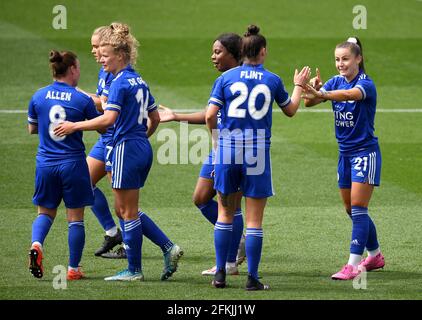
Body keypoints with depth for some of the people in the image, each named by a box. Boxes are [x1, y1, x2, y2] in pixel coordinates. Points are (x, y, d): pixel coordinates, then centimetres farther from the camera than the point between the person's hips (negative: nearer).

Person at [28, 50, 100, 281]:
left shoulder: (38, 97, 0)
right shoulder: (82, 100, -9)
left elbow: (32, 129, 12)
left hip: (46, 164, 3)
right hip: (73, 164, -3)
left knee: (46, 211, 17)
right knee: (75, 218, 7)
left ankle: (36, 244, -12)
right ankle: (73, 268, 9)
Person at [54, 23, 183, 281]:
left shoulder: (120, 83, -13)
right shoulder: (139, 81, 14)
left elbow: (108, 119, -24)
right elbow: (155, 118, 20)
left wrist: (74, 126, -18)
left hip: (127, 149, -9)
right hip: (143, 149, 9)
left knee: (128, 212, 0)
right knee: (123, 209, 15)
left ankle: (134, 270, 6)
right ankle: (168, 247, 9)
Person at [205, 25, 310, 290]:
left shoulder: (226, 78, 0)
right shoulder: (272, 80, 0)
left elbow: (210, 115, -5)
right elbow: (291, 110, 17)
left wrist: (216, 138, 15)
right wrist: (299, 86, 35)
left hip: (228, 149, 1)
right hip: (257, 152, -1)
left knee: (225, 214, 13)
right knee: (254, 220, 3)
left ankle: (220, 273, 11)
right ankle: (252, 278, 2)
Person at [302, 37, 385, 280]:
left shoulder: (366, 83, -16)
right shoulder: (336, 82, 3)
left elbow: (350, 94, -39)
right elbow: (309, 101, -10)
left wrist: (321, 94, -55)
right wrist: (313, 89, -33)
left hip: (365, 151, -7)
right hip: (345, 153, 7)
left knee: (358, 208, -12)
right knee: (352, 210, 14)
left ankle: (354, 265, -13)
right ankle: (375, 255, 30)